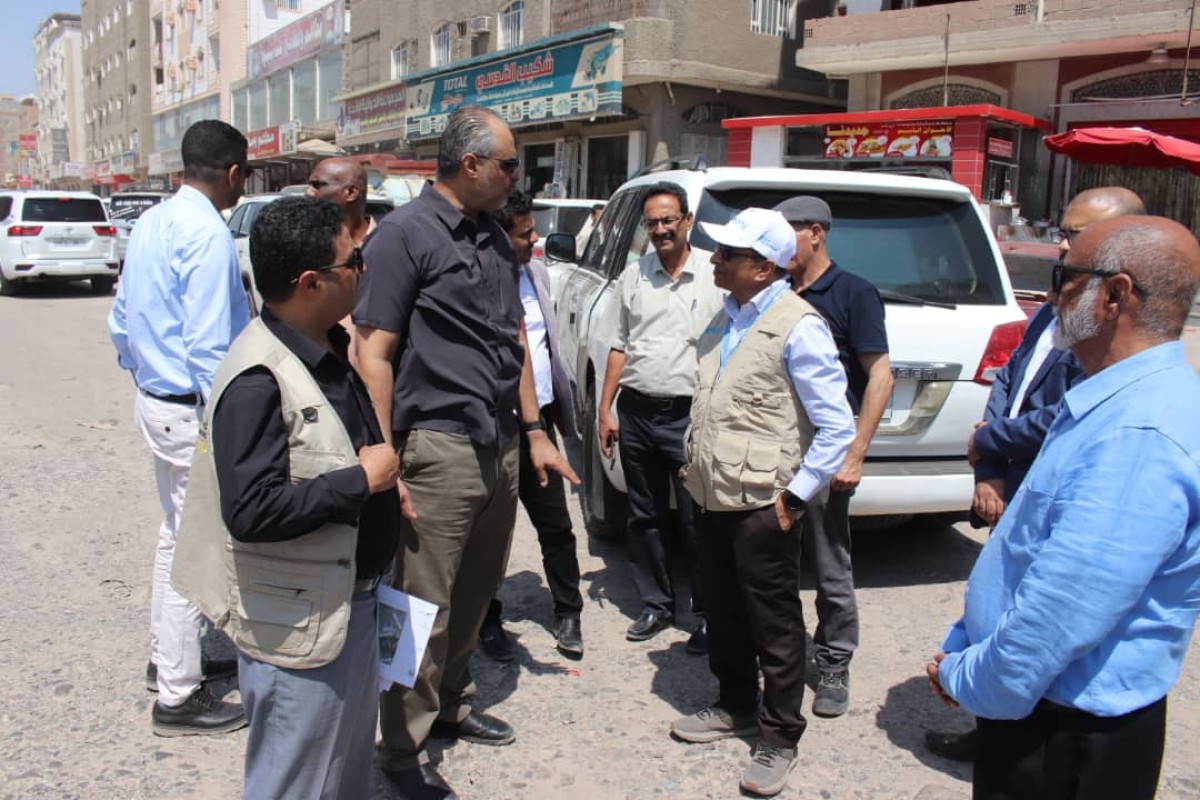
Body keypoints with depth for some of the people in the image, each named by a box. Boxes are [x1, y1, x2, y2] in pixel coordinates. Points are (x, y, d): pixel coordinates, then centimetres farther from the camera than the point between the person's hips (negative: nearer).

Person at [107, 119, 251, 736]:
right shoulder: (208, 234, -19)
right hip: (192, 409, -10)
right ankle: (177, 697, 12)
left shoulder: (150, 223, 9)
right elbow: (209, 344, -23)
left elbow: (121, 320, 15)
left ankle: (167, 658, 37)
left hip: (153, 399, 10)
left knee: (177, 534, 22)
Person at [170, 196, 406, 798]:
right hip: (299, 627, -9)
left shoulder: (332, 350, 5)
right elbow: (251, 510, -31)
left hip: (351, 603, 9)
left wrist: (386, 472, 7)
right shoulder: (258, 380, -24)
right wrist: (362, 481, -23)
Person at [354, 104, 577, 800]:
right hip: (439, 449, -7)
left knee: (476, 594, 17)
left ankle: (453, 704, 37)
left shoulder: (495, 239, 14)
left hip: (501, 448, 7)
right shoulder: (405, 234, -9)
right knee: (424, 609, 2)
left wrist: (534, 430, 17)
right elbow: (374, 354, -13)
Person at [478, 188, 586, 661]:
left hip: (539, 418, 6)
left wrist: (560, 405, 15)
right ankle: (489, 621, 29)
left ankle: (568, 613, 30)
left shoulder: (536, 272, 7)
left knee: (556, 525, 13)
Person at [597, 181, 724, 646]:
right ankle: (656, 604, 29)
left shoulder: (715, 275, -5)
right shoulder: (633, 276, 9)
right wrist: (605, 408, 9)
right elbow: (620, 346, 13)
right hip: (636, 412, 5)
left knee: (697, 522, 1)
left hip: (690, 415, -5)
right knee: (645, 517, 14)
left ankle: (708, 613, 17)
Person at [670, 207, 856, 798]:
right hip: (712, 498, 8)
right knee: (723, 614, 20)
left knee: (774, 626, 7)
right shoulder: (727, 318, 10)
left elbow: (837, 427, -16)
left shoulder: (797, 327, -15)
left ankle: (779, 739, 22)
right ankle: (735, 708, 39)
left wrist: (794, 497, -15)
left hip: (761, 506, -8)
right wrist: (695, 464, 14)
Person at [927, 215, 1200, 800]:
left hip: (1068, 739, -9)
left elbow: (1065, 608, -29)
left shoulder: (1142, 435, -28)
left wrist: (968, 680, -13)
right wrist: (963, 647, 11)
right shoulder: (1116, 404, 8)